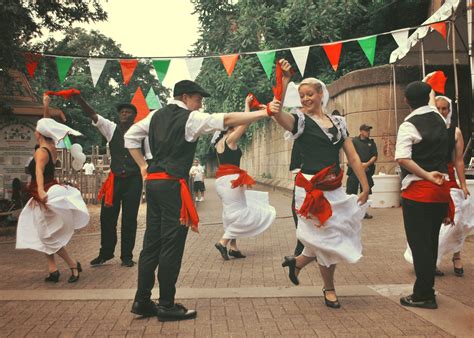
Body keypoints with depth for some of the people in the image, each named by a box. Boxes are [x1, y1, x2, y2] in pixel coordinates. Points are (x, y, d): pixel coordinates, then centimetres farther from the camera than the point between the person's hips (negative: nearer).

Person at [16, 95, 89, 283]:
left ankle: (73, 265, 4)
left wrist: (41, 191, -54)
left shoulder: (41, 151, -20)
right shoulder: (52, 148, 3)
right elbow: (47, 125, 18)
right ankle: (53, 270, 11)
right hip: (50, 193, 9)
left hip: (44, 197, -8)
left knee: (49, 237, -1)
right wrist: (46, 107, 16)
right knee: (44, 236, 13)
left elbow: (39, 171, -39)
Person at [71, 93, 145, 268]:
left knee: (129, 219, 5)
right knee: (107, 217, 7)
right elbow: (92, 115, -9)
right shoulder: (111, 129, 3)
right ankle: (105, 253, 25)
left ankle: (127, 256, 19)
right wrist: (80, 99, -23)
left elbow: (149, 157, 4)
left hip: (133, 180, -2)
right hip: (114, 179, 2)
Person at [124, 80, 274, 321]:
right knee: (171, 245, -1)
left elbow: (130, 136, 21)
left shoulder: (156, 116, 16)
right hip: (173, 184, -8)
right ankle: (166, 306, 6)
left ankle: (142, 301, 18)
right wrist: (263, 113, -16)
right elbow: (227, 120, -15)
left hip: (153, 181, 8)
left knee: (152, 242, 12)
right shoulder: (190, 118, -6)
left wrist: (143, 166, 21)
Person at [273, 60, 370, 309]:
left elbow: (353, 157, 8)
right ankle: (329, 289, 24)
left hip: (335, 189, 5)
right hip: (311, 189, -5)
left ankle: (298, 261, 35)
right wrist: (284, 80, -29)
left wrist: (365, 187, 3)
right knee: (326, 238, 2)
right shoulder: (300, 120, -2)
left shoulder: (338, 122, 11)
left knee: (336, 237, 10)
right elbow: (276, 112, -25)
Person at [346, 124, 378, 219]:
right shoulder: (354, 141, 1)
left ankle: (364, 212, 16)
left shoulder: (371, 142, 11)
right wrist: (360, 164, -12)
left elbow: (375, 156, 6)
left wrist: (367, 164, -11)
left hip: (367, 170, 4)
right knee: (351, 192, -6)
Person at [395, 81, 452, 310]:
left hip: (418, 190, -7)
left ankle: (423, 295, 6)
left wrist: (427, 176, -21)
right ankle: (427, 289, 27)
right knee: (431, 240, 16)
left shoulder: (409, 125, -12)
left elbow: (402, 159, -25)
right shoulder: (439, 119, 9)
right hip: (441, 190, 7)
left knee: (419, 242, 0)